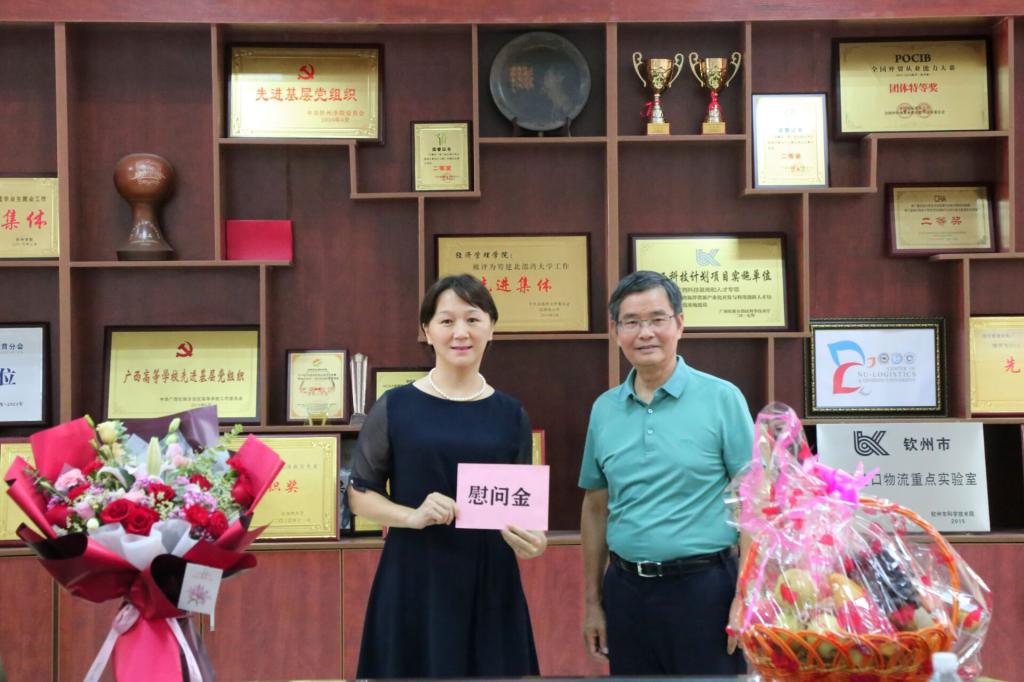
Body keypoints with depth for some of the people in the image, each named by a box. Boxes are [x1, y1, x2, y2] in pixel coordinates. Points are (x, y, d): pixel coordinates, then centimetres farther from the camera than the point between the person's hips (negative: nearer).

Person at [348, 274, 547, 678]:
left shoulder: (511, 415, 5)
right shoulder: (395, 407, -3)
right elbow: (360, 494, 2)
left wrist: (532, 540, -9)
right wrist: (412, 516, -16)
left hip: (490, 581, 2)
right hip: (414, 581, -2)